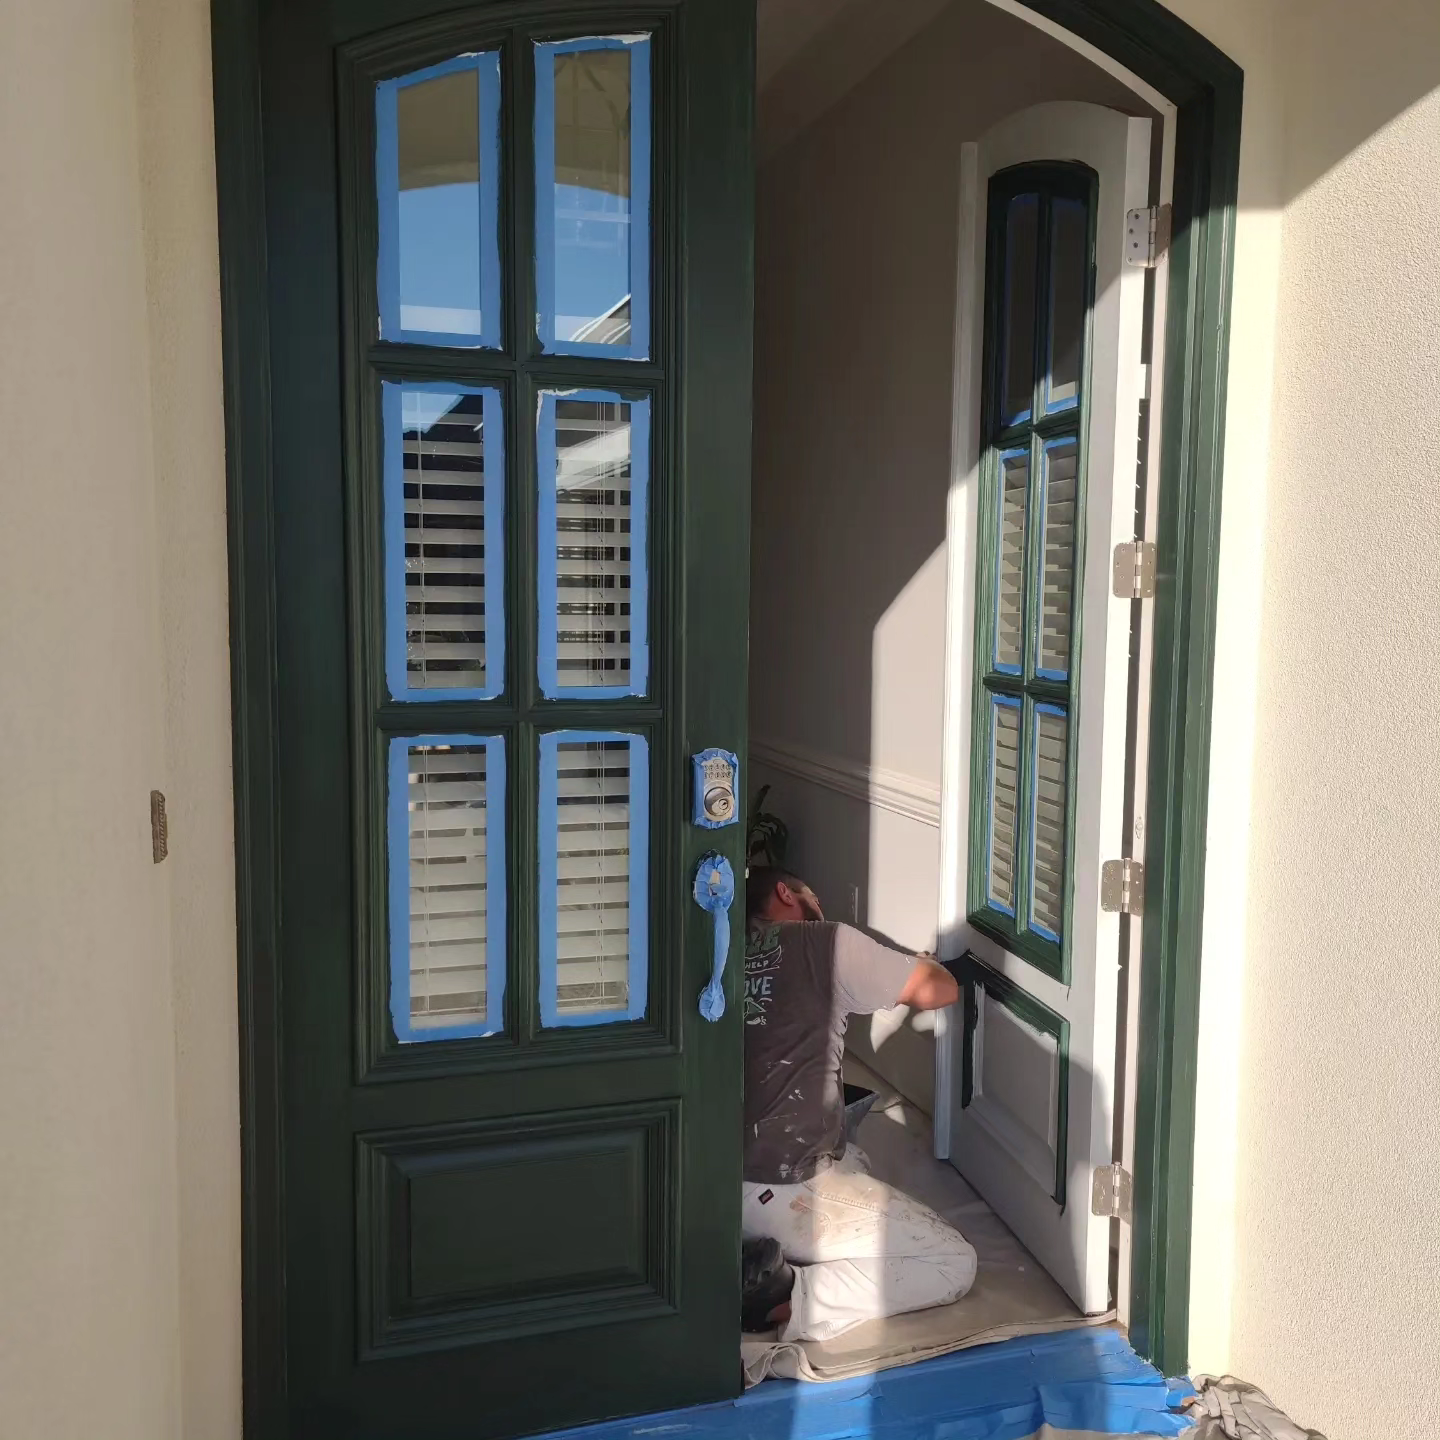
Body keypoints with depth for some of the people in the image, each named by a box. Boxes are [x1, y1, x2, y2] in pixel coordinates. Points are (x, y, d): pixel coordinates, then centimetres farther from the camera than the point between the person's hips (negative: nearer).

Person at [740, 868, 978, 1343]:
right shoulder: (827, 944, -5)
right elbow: (941, 991, 4)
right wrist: (923, 963, 27)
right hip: (783, 1192, -7)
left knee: (852, 1162, 34)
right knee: (955, 1264, 5)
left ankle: (762, 1265, 7)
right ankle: (789, 1300, -12)